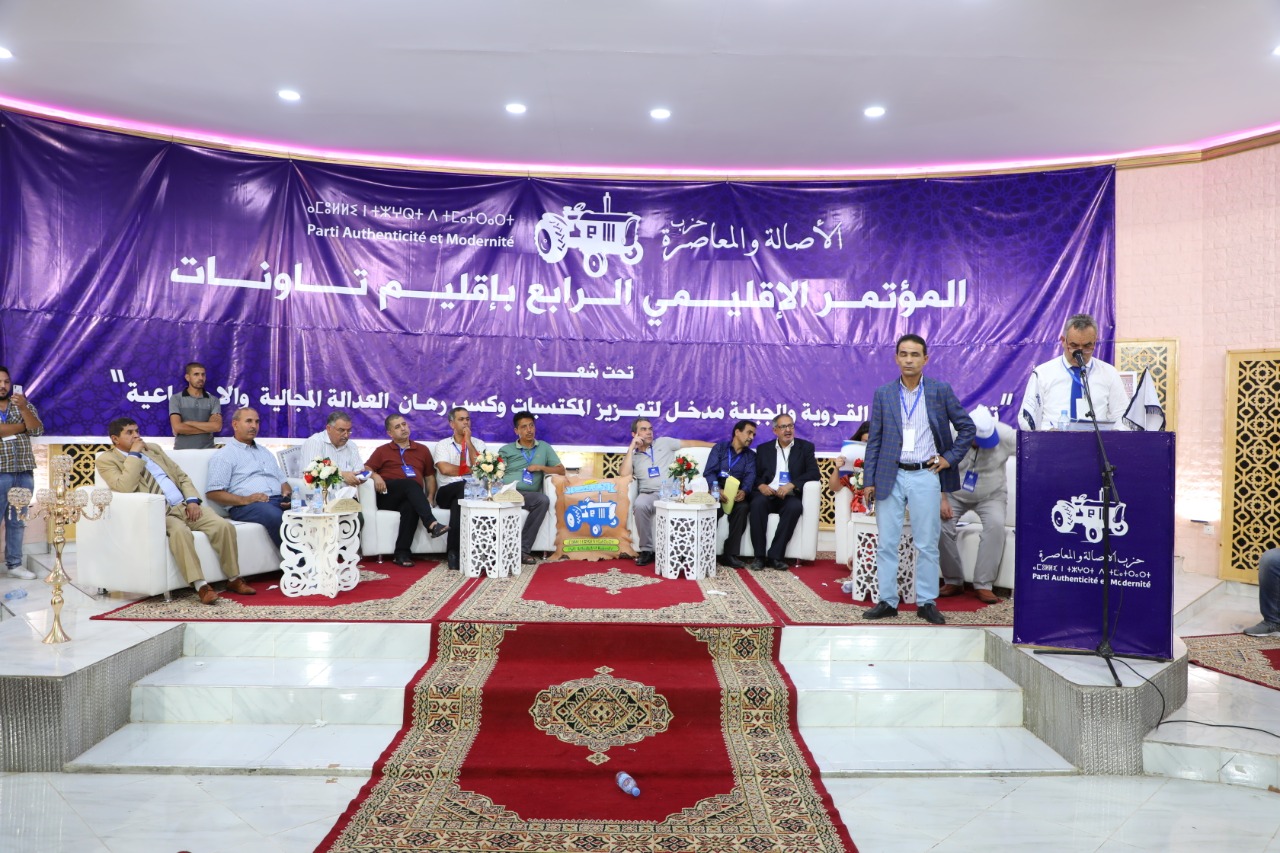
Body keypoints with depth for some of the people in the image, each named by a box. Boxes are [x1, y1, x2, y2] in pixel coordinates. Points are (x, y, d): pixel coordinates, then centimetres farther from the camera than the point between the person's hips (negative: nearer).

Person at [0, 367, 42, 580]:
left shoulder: (24, 404, 12)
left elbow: (37, 430, -1)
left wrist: (23, 408, -13)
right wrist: (23, 426, -3)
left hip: (24, 471, 3)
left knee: (17, 521, 8)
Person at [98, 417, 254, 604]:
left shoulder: (152, 448, 20)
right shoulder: (107, 460, 2)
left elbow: (181, 476, 20)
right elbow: (125, 488, -17)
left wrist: (192, 500, 2)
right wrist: (134, 454, -10)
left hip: (184, 506, 6)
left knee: (224, 525, -18)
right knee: (180, 530, -38)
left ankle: (234, 579, -6)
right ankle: (200, 585, -36)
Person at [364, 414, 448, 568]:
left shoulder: (422, 450, 24)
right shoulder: (382, 451, 20)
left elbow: (430, 476, 21)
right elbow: (366, 469, 9)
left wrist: (430, 497, 4)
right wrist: (375, 476, -14)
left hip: (411, 498, 1)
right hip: (387, 497, -1)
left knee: (410, 507, -38)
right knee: (410, 483, -35)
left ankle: (401, 554, -38)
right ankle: (431, 524, -50)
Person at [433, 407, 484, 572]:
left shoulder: (478, 444, 17)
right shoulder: (442, 444, 12)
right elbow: (445, 469, -8)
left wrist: (468, 442, -1)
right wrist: (470, 470, -2)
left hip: (473, 491, 1)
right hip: (447, 492, -1)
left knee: (460, 501, -36)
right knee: (464, 486, -36)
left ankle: (454, 551, -31)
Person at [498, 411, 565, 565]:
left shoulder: (544, 447, 22)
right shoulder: (505, 450, 18)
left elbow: (561, 470, 16)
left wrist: (541, 467, 1)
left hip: (527, 494, 1)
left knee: (543, 500, -34)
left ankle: (523, 549, -28)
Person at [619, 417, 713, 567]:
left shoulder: (664, 443, 17)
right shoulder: (632, 455, 16)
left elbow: (689, 443, 18)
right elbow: (624, 474, -3)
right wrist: (631, 448, 0)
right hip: (649, 494, 0)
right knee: (640, 505, -36)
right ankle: (646, 550, -21)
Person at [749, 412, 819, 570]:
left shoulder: (805, 447, 12)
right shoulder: (763, 449, 17)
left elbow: (814, 473, -1)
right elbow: (755, 475, 12)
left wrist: (791, 485, -16)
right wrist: (760, 486, -12)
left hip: (790, 496, -1)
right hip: (767, 494, 1)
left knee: (795, 507, -35)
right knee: (757, 503, -33)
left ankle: (775, 556, -29)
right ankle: (759, 556, -28)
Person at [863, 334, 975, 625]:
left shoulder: (941, 391, 2)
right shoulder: (883, 394, 5)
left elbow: (967, 427, 10)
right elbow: (874, 440, 5)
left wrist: (950, 457, 1)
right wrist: (869, 481, 2)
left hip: (925, 476, -1)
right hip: (890, 476, 1)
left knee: (927, 544, 3)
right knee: (886, 543, 4)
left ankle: (926, 603, 14)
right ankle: (887, 601, 13)